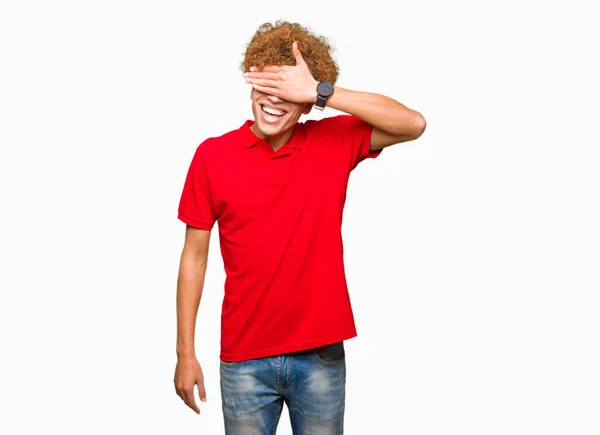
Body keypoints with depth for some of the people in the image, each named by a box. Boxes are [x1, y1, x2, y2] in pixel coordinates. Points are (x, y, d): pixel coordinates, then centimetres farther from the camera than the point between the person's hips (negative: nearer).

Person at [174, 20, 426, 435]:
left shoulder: (335, 143, -2)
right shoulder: (212, 155, -4)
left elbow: (414, 124, -16)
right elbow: (194, 256, 1)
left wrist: (321, 91, -21)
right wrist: (185, 353, 0)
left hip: (322, 355, 1)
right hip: (244, 359, 0)